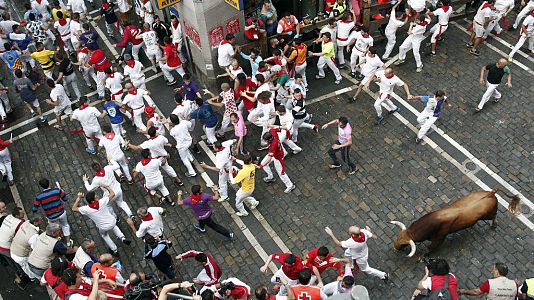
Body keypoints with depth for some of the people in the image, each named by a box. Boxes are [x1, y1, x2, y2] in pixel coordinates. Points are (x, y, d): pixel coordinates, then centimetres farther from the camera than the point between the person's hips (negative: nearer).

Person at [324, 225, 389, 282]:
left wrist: (331, 234, -25)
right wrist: (369, 231, 0)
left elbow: (339, 244, -30)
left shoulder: (351, 242, -48)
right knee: (347, 253, 30)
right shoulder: (364, 231, -35)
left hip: (360, 257, -6)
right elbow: (375, 237, -18)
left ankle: (383, 275, 40)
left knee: (366, 269, 23)